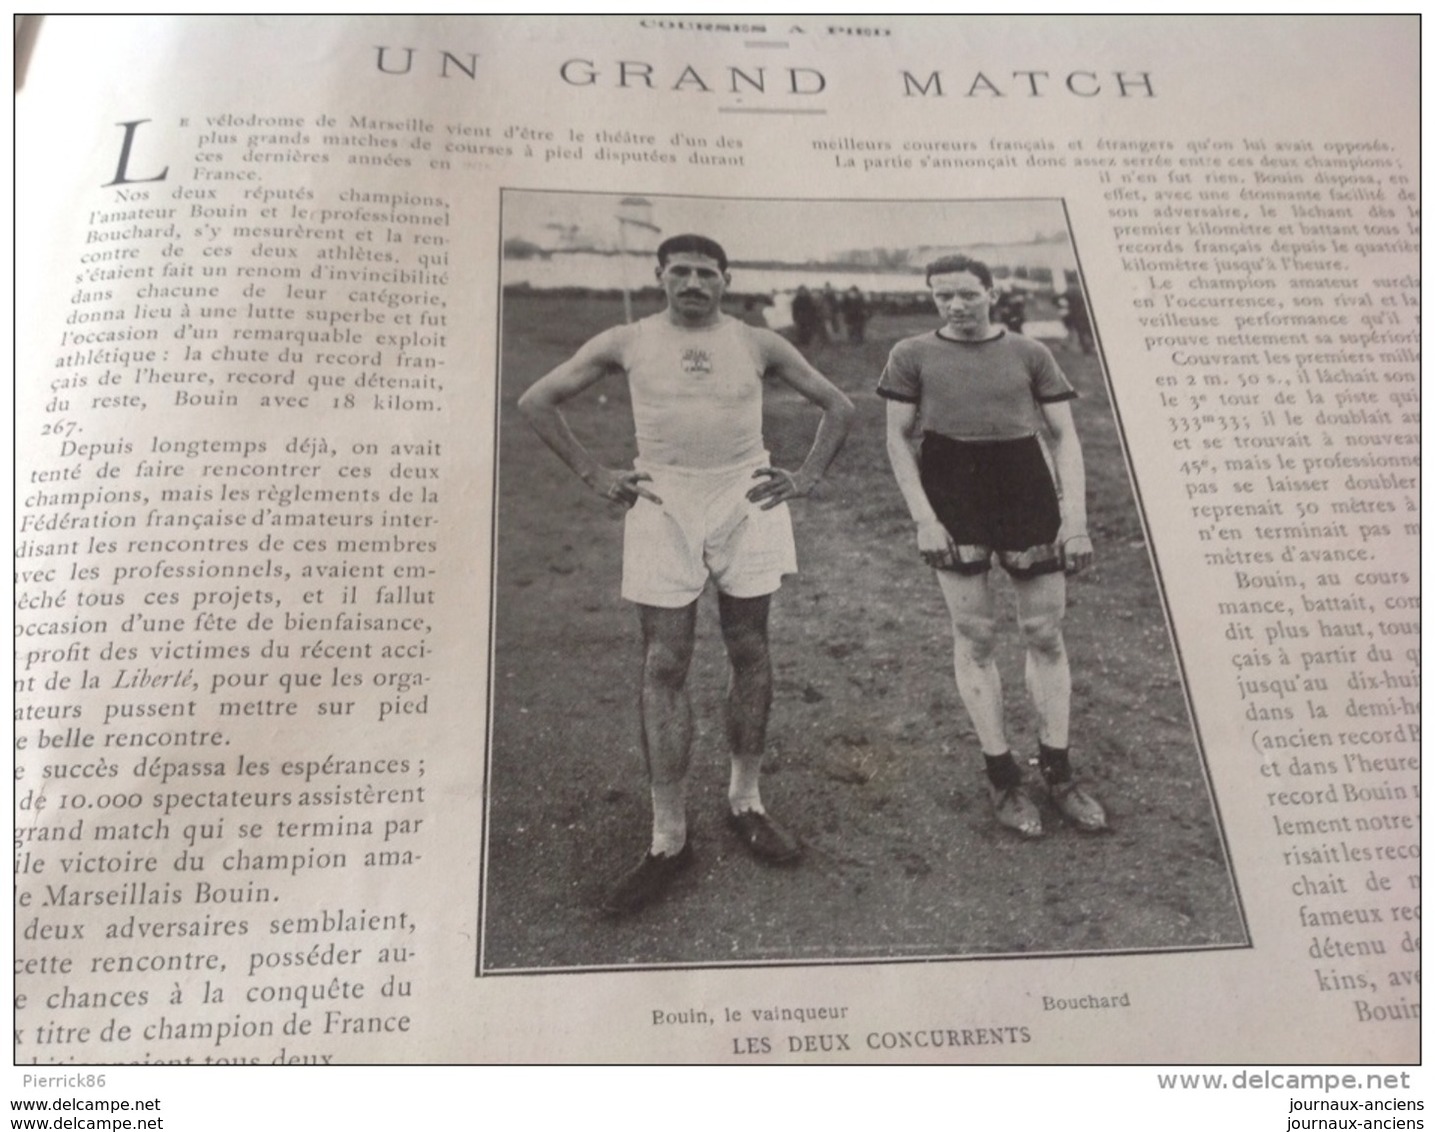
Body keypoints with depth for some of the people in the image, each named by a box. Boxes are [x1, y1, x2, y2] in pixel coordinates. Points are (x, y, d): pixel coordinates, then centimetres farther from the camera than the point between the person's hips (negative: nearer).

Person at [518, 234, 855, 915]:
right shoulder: (626, 344, 6)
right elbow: (537, 401, 10)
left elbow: (837, 406, 15)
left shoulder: (758, 345, 8)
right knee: (663, 667, -3)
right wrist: (595, 476, 2)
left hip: (746, 501, 1)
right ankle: (668, 839, 4)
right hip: (661, 506, -1)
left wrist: (807, 476, 4)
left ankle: (745, 802, 24)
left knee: (748, 652, 7)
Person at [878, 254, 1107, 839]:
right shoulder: (914, 355, 5)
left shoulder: (1029, 353, 8)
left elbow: (1065, 436, 7)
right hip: (953, 496, -1)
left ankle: (1057, 770, 19)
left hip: (1027, 492, 2)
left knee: (1045, 633, 5)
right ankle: (1002, 775, 14)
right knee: (974, 637, 2)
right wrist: (923, 519, -8)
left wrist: (1075, 518, -3)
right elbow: (898, 439, 3)